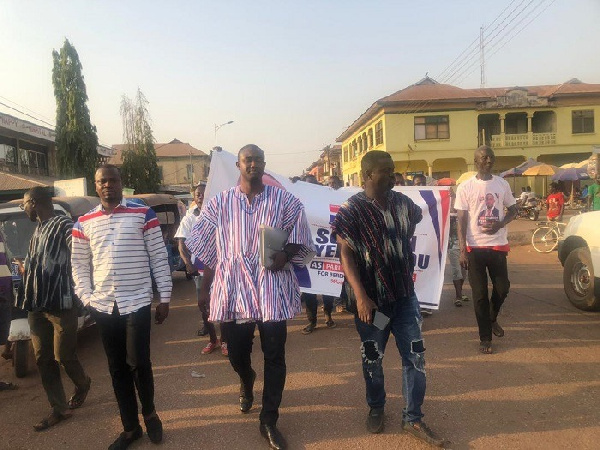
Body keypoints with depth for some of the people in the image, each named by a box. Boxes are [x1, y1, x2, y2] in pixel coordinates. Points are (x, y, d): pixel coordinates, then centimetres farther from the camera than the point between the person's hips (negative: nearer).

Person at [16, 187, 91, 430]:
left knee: (63, 357, 1)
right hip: (36, 306, 8)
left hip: (61, 305, -8)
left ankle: (82, 384, 32)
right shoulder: (38, 229, 15)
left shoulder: (64, 226, -12)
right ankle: (59, 409, 19)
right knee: (43, 359, 9)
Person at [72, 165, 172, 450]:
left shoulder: (143, 214, -3)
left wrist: (164, 297, -4)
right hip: (103, 307, 4)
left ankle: (149, 413, 25)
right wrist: (87, 298, 4)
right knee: (117, 368, 11)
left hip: (137, 303, -3)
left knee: (138, 363, -4)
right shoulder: (84, 223, 7)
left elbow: (159, 257, -3)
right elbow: (79, 265, 14)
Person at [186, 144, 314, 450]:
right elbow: (207, 250, 10)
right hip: (233, 286, 1)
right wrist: (205, 286, 10)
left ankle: (269, 421, 19)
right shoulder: (220, 203, 7)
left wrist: (286, 253, -14)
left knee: (274, 356, 1)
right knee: (237, 353, 12)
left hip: (272, 287, -1)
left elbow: (302, 241, 6)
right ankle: (246, 382, 49)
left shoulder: (284, 200, 4)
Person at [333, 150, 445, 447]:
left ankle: (413, 419, 21)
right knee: (373, 358, 12)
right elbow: (346, 255, -14)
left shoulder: (403, 203, 2)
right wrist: (360, 297, -21)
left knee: (415, 356, 6)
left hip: (405, 294, 4)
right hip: (372, 299, -4)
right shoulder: (351, 211, -12)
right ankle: (376, 408, 36)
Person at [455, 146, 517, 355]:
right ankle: (485, 337, 16)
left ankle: (492, 319, 38)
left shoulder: (502, 184, 5)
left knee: (502, 288, 9)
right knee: (480, 294, 3)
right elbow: (461, 221, -5)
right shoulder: (465, 187, -4)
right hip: (475, 247, -3)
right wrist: (462, 250, -12)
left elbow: (513, 209, 14)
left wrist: (501, 223, -8)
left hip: (498, 245, 3)